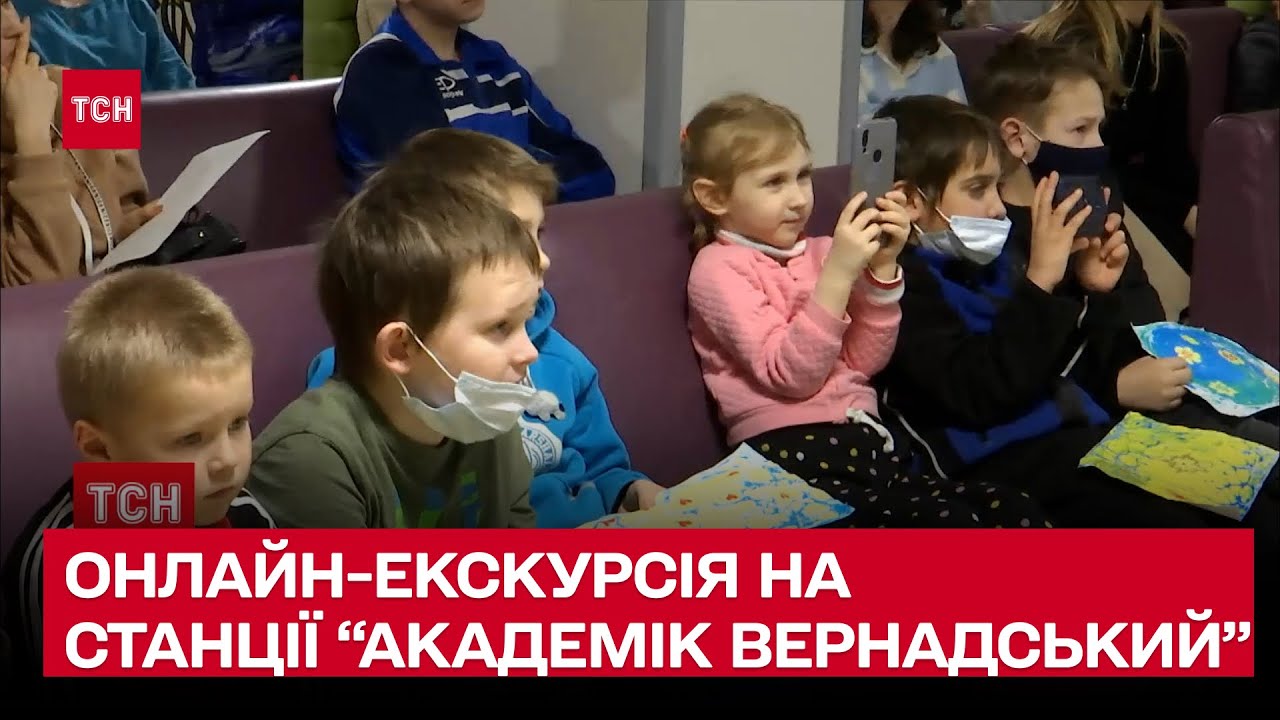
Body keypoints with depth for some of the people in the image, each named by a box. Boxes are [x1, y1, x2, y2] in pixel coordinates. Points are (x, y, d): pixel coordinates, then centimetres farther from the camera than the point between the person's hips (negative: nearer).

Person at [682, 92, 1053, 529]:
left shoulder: (815, 252, 18)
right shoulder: (719, 268, -1)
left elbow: (864, 360, 11)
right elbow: (790, 373, -12)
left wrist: (881, 267, 0)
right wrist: (838, 272, -18)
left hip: (867, 443, 7)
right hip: (796, 457, -7)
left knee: (1016, 515, -14)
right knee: (951, 523, -30)